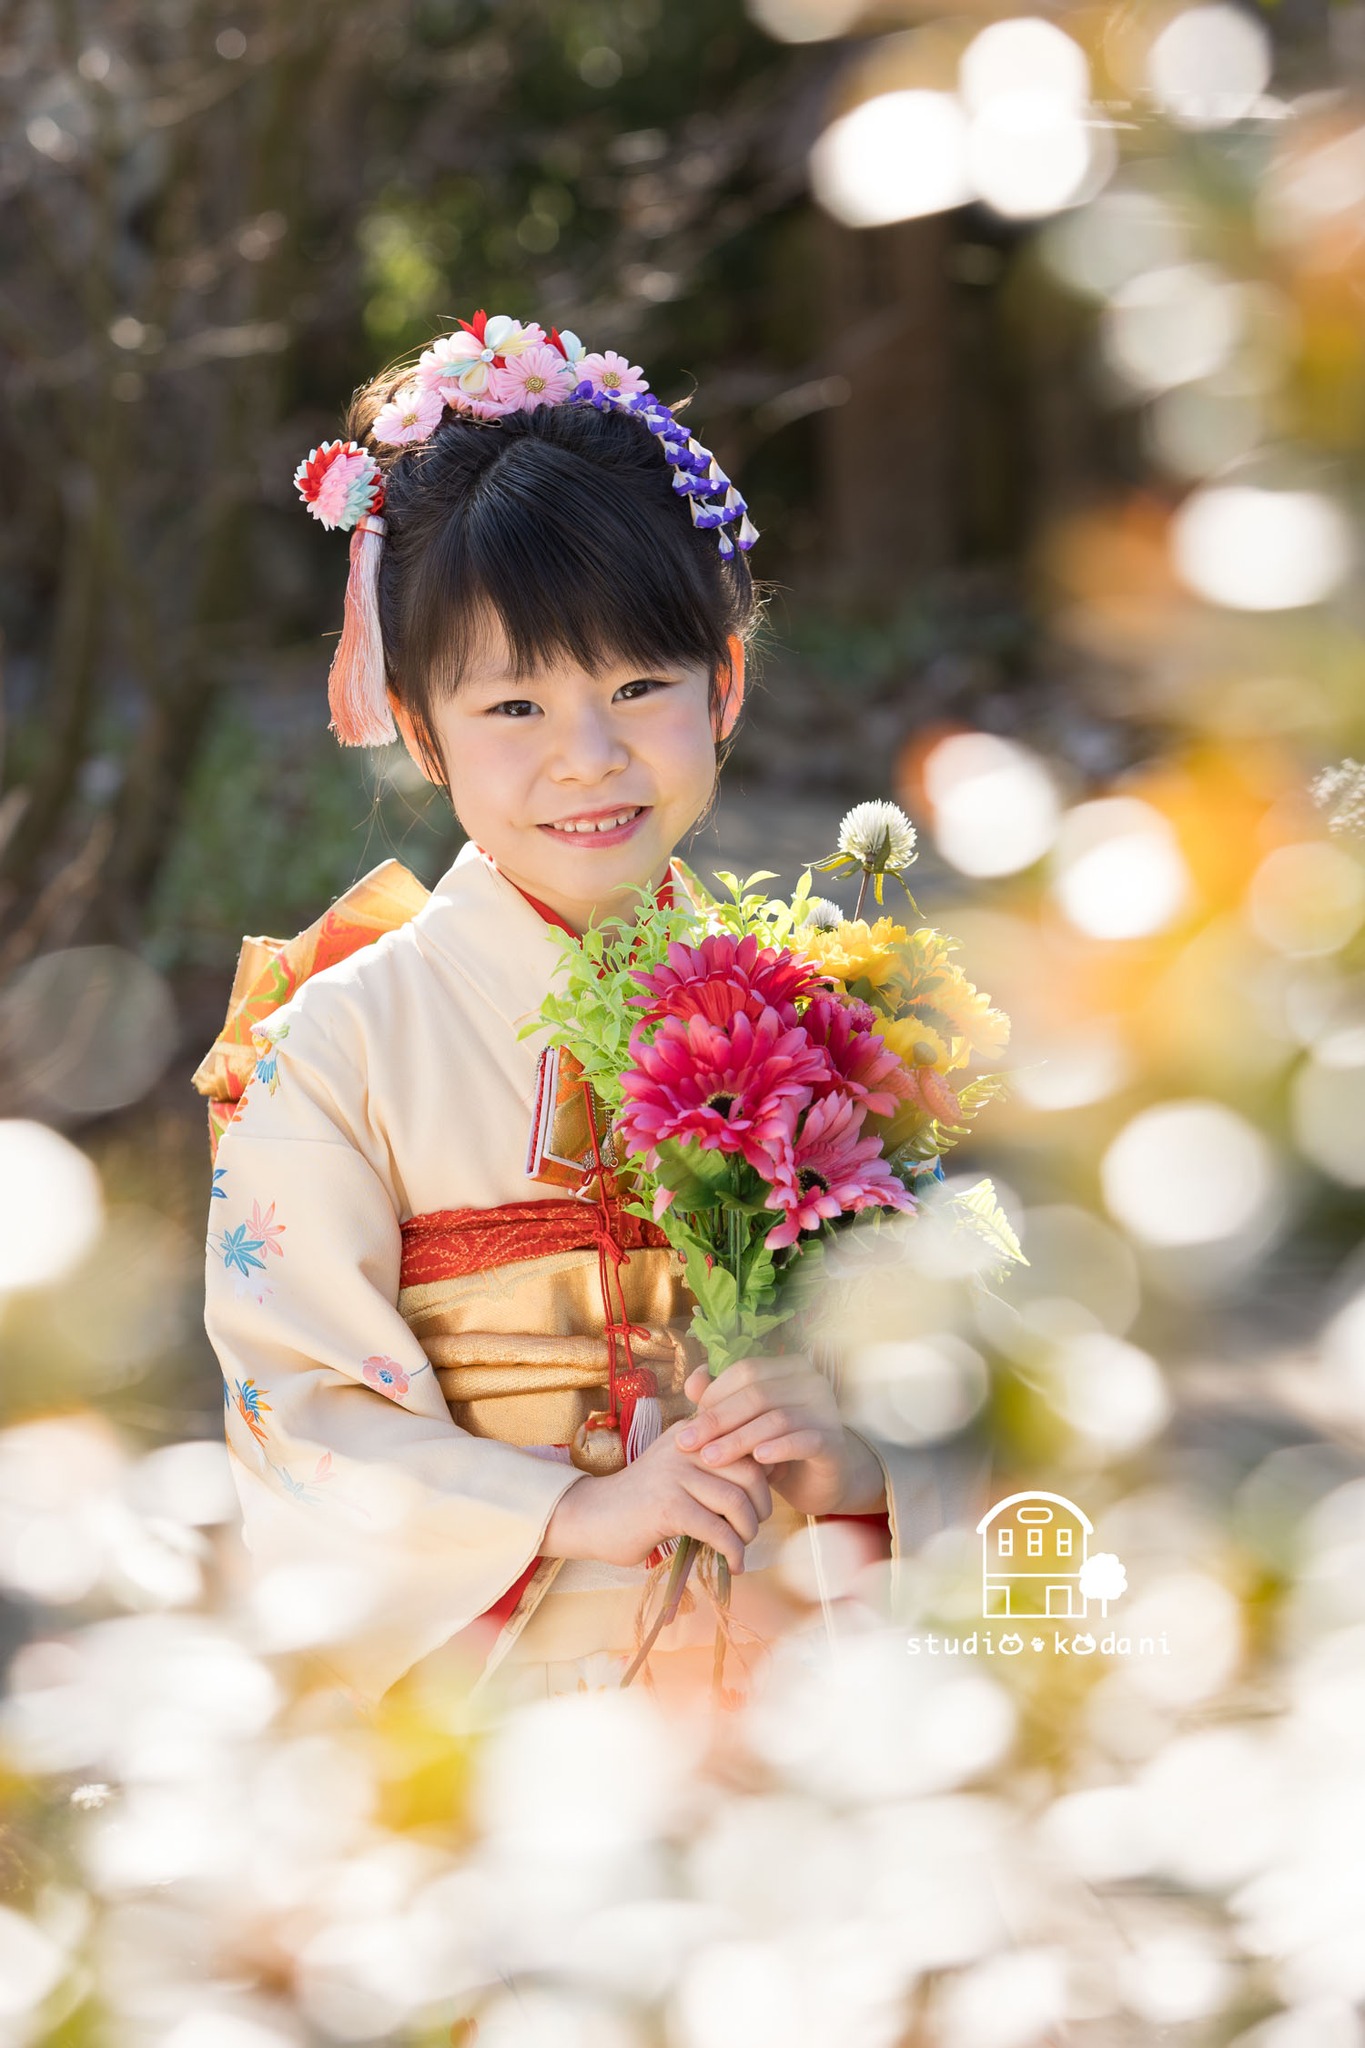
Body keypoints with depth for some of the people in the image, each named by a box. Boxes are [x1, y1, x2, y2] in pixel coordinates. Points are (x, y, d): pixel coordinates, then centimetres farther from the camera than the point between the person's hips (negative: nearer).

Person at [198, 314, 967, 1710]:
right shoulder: (342, 1039, 0)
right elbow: (299, 1413, -5)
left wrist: (849, 1467, -10)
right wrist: (579, 1513, -16)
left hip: (776, 1663, 3)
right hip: (479, 1688, -2)